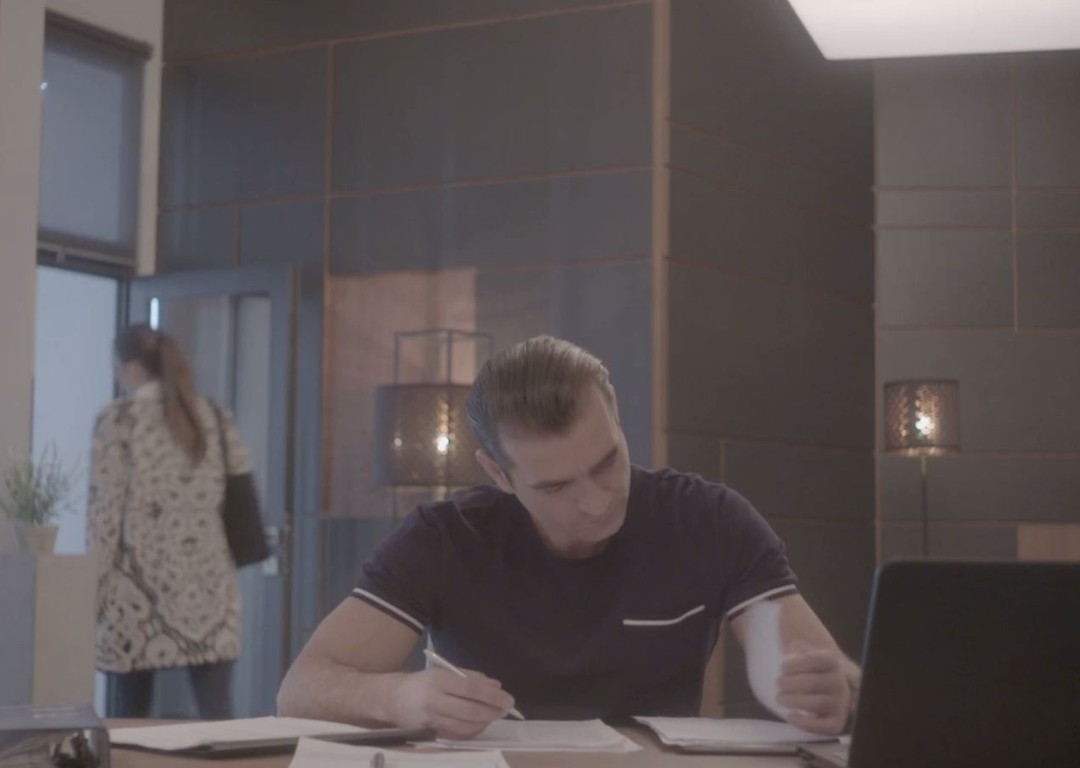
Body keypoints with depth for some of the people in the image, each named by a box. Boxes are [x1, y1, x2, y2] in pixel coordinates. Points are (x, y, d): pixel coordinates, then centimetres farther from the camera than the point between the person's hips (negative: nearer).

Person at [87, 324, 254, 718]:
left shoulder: (118, 419, -3)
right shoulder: (215, 417, 11)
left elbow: (105, 511, -6)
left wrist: (93, 592, -1)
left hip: (143, 591, -4)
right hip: (210, 587, 4)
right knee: (218, 719, 1)